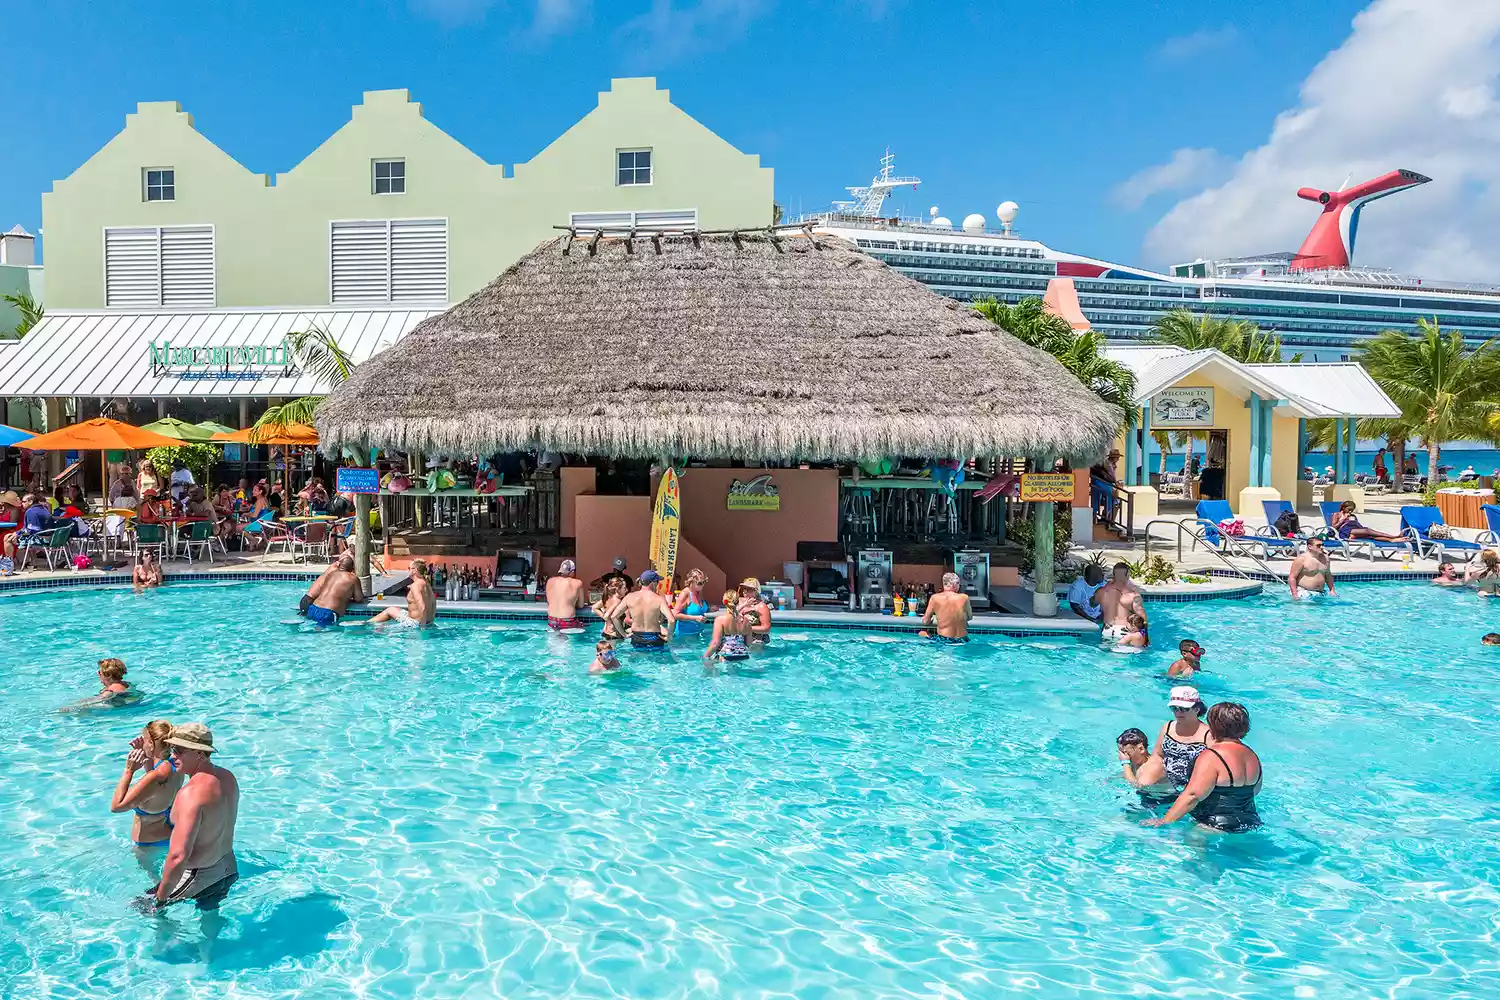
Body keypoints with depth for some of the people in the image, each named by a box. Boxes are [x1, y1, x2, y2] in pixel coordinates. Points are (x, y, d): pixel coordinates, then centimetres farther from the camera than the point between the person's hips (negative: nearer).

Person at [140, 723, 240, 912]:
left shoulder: (191, 793, -29)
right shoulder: (228, 777, -3)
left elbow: (179, 856, -33)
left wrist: (160, 898, -22)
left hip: (199, 875, -8)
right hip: (229, 868, 8)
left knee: (144, 907, 14)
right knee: (210, 912, 32)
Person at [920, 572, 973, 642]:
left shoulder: (935, 598, -7)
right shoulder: (964, 598, -6)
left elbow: (925, 621, 2)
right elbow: (969, 617, 11)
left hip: (943, 640, -2)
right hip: (962, 640, 2)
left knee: (921, 634, 24)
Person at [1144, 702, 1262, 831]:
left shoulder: (1211, 757, -17)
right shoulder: (1252, 756, 9)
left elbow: (1193, 796, -22)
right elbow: (1255, 791, 25)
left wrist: (1165, 821, -18)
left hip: (1218, 827, -9)